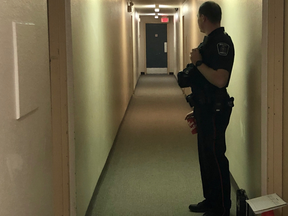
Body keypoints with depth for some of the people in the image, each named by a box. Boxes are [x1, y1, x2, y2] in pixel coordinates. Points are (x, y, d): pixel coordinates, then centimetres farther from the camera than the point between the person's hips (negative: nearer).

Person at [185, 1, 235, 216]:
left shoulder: (221, 41, -17)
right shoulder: (210, 40, 14)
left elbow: (219, 80, -29)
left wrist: (198, 62, -18)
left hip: (215, 110, -10)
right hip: (206, 109, 10)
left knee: (215, 157, -2)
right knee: (206, 156, 17)